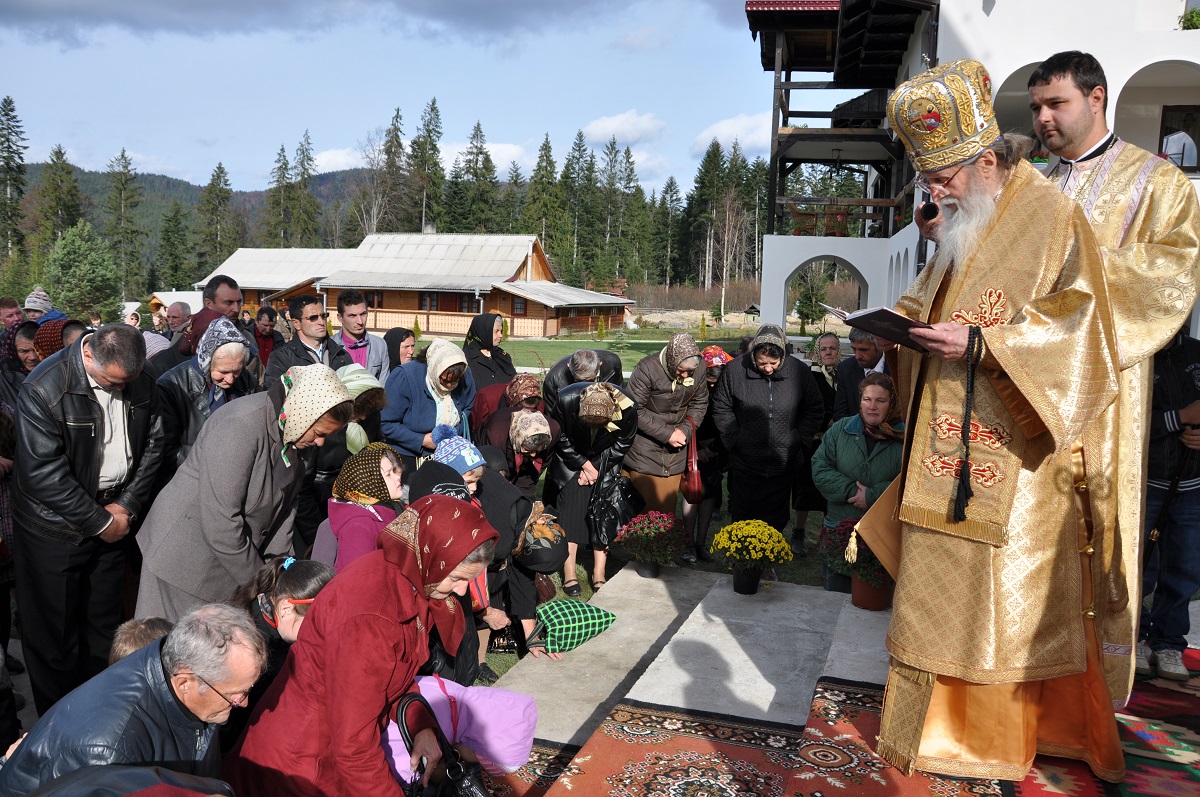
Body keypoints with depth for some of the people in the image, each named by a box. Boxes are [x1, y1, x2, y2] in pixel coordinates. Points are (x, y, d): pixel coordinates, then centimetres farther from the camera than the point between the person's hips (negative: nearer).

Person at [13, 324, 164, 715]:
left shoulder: (141, 384, -6)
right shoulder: (44, 389, -22)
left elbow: (152, 446, 3)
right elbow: (44, 473, -23)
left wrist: (127, 505, -7)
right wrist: (100, 522, -17)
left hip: (114, 519, 5)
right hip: (56, 528, -4)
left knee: (104, 623, 16)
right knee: (55, 629, 8)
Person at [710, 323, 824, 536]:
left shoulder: (799, 371, -6)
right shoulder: (735, 369, -9)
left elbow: (815, 411, 7)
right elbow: (721, 409, 3)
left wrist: (799, 440, 1)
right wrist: (734, 439, -3)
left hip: (784, 463, 1)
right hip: (745, 462, -1)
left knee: (776, 520, 12)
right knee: (742, 518, 9)